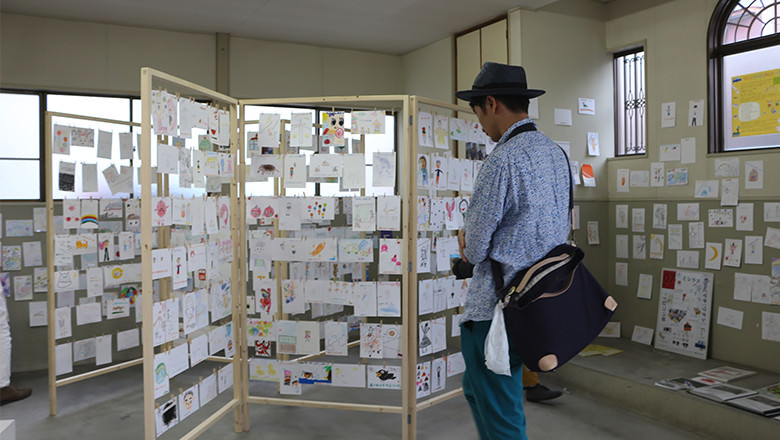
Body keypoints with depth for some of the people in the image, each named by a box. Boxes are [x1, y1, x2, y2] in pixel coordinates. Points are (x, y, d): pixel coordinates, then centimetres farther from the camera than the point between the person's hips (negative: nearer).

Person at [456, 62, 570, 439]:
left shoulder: (501, 161, -19)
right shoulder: (556, 153, 9)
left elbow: (473, 250, -17)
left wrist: (468, 242, 8)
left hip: (495, 309, -9)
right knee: (476, 390, 25)